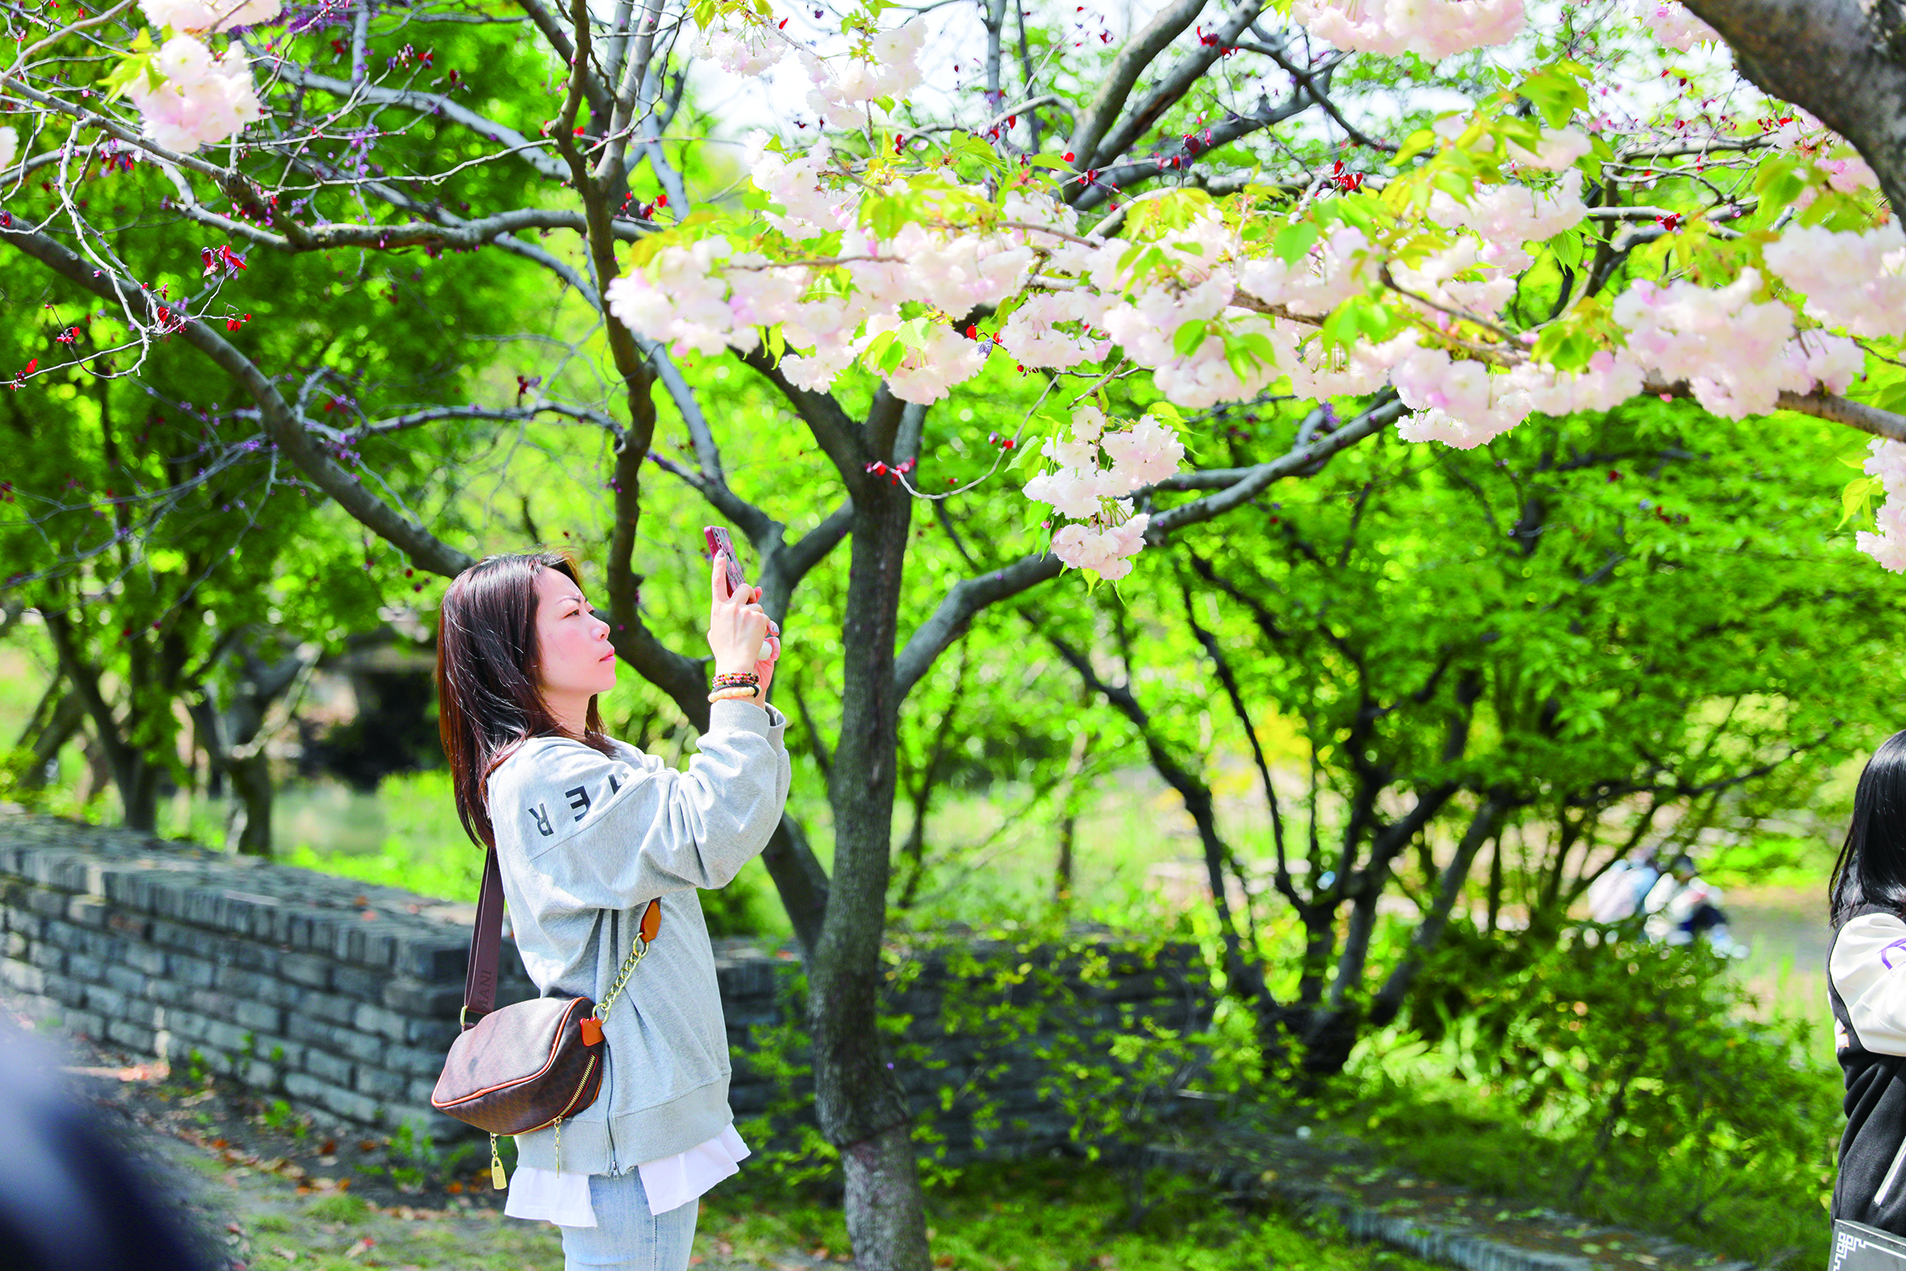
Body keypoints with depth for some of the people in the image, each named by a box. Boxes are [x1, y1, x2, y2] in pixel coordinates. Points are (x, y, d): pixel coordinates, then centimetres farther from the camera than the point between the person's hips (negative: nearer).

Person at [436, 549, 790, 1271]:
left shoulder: (605, 760, 16)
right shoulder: (540, 776, -17)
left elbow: (732, 819, 19)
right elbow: (711, 839, -27)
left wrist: (751, 690, 7)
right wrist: (736, 682, -19)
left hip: (650, 1105, 10)